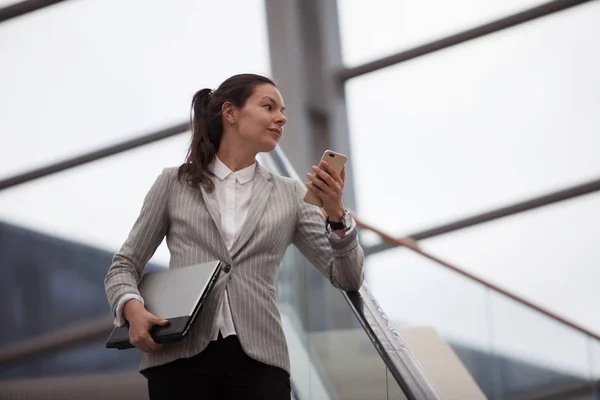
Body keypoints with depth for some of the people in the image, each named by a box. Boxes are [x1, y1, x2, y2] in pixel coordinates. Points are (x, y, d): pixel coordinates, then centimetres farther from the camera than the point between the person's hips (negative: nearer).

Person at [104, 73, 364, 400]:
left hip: (258, 361, 1)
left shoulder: (290, 195, 14)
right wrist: (133, 309, -9)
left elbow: (348, 279, 10)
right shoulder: (174, 183, 10)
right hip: (181, 357, -1)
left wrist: (336, 214, -7)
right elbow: (124, 265, 12)